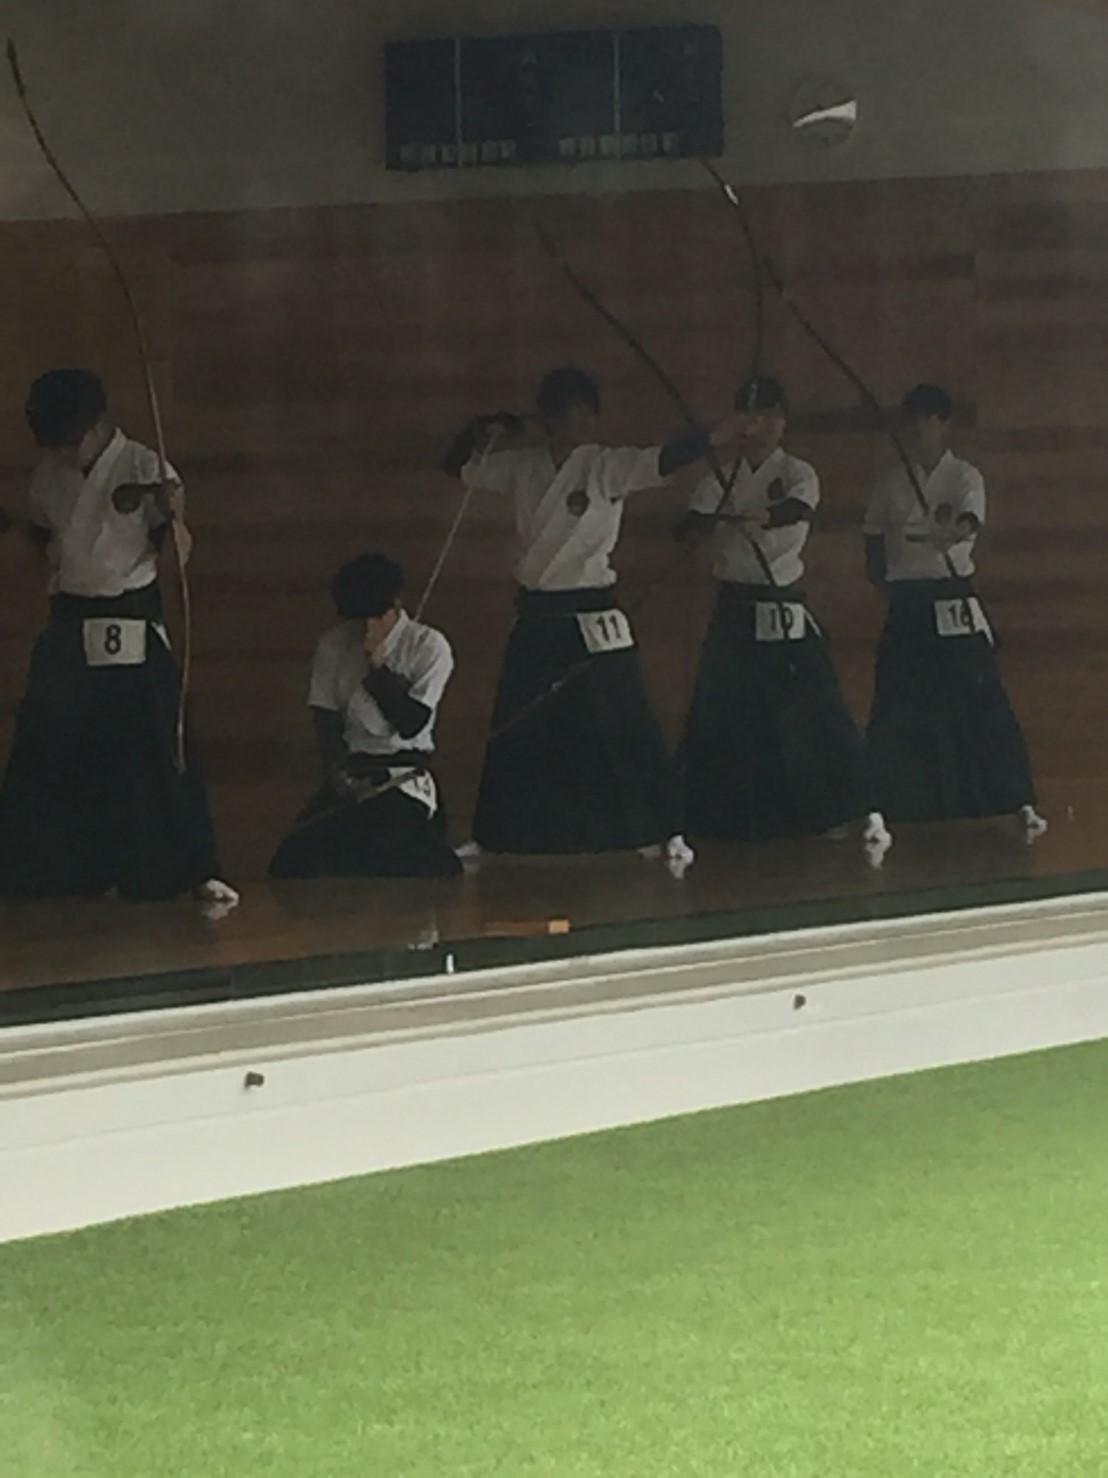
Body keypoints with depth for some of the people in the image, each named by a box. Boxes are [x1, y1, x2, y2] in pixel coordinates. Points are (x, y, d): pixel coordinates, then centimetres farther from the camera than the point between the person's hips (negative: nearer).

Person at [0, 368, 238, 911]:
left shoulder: (143, 469, -9)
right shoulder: (48, 476, 6)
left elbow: (177, 553, -10)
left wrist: (174, 516, -30)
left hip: (131, 621, -5)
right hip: (69, 621, 5)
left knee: (151, 745, -8)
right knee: (47, 748, 7)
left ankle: (196, 872, -2)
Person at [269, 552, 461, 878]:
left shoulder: (429, 646, -2)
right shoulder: (333, 645, 8)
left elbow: (410, 723, -9)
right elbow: (325, 720, 7)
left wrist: (377, 666, -16)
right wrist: (336, 772, -10)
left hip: (402, 773, -3)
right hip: (350, 768, 3)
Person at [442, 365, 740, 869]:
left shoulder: (608, 467, -9)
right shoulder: (523, 466, 4)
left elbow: (663, 461, -25)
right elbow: (460, 467, 16)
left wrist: (713, 438, -42)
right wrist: (482, 432, -4)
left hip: (592, 620, -4)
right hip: (536, 617, 4)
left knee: (626, 727, -8)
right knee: (514, 733, 13)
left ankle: (667, 833, -1)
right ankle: (490, 836, 25)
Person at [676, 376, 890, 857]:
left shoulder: (797, 474, -3)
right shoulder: (723, 478, 7)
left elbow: (798, 508, -26)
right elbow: (685, 524, -6)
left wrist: (758, 518, -49)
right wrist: (711, 523, -30)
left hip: (783, 610, -4)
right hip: (733, 610, 4)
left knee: (809, 708, -8)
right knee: (723, 716, 4)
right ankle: (732, 813, 17)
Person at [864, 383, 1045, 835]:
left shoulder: (964, 478, -3)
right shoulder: (891, 483, 8)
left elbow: (971, 522, -24)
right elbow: (874, 545, 16)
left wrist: (955, 530, -46)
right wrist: (889, 588, 3)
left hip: (953, 606, -3)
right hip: (905, 607, 3)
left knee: (982, 701, -7)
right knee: (895, 712, 5)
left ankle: (1020, 803, -1)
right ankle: (888, 804, 18)